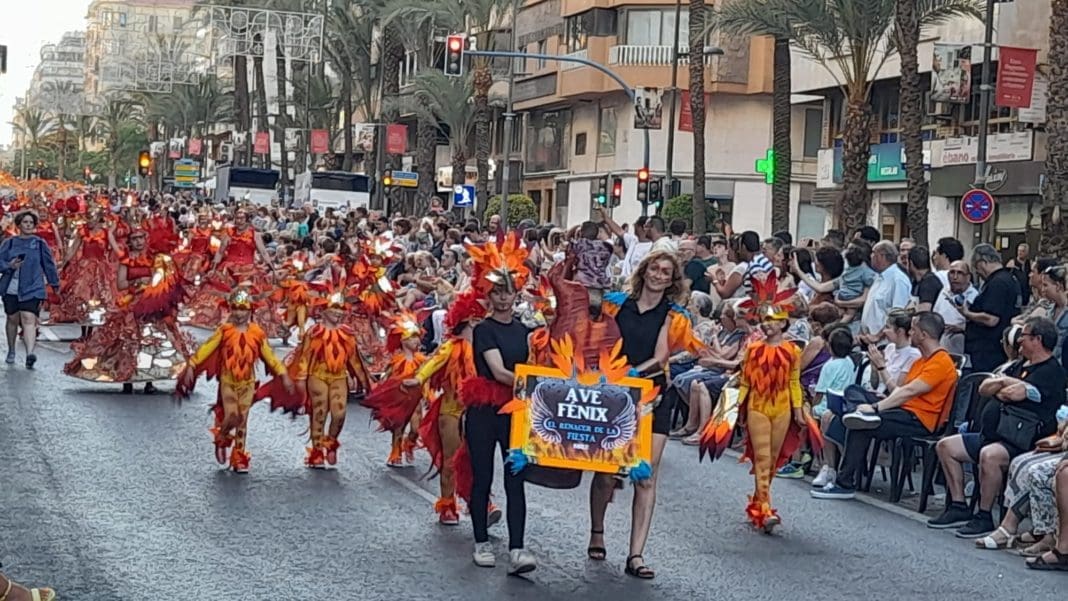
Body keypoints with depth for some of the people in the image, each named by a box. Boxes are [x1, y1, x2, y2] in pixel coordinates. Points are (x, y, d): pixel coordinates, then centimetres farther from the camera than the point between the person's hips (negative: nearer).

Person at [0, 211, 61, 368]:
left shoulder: (39, 244, 3)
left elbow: (49, 265, 12)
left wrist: (55, 284, 19)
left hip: (31, 289, -2)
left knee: (29, 319, -16)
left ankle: (30, 354, -30)